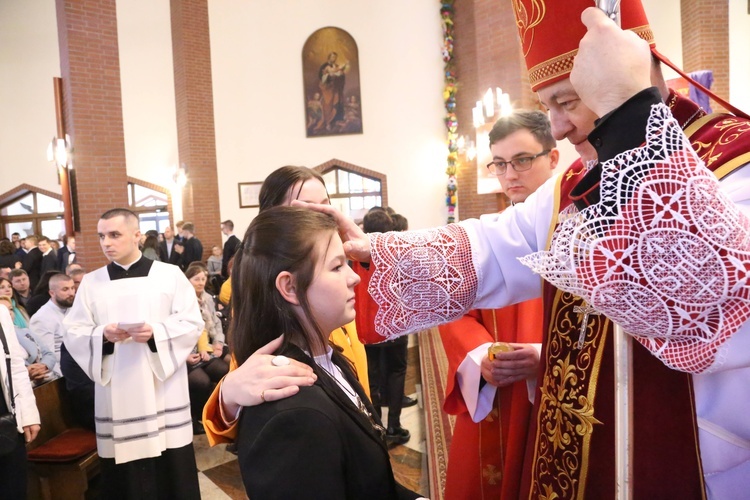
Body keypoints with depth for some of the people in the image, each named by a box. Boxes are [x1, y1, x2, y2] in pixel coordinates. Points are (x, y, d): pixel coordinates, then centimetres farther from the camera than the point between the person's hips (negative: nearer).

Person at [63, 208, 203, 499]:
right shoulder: (90, 282, 8)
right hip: (117, 396, 2)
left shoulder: (170, 275, 1)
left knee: (173, 474, 5)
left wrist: (156, 332, -19)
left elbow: (192, 323, -3)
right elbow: (73, 333, 4)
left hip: (163, 392, -2)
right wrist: (103, 335, -16)